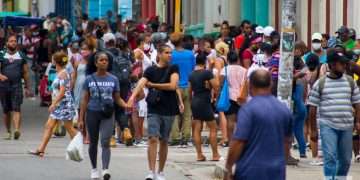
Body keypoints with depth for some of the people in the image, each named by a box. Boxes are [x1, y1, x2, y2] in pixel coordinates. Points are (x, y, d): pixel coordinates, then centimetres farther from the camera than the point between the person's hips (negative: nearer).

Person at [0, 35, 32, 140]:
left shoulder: (21, 56, 9)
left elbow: (25, 73, 12)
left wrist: (27, 87, 9)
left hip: (17, 85, -1)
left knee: (16, 109, -15)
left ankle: (17, 130, -30)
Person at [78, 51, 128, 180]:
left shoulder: (113, 79, 2)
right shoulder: (89, 79, 2)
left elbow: (117, 99, 6)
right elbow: (85, 100, 5)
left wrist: (126, 105, -15)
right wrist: (81, 119, 2)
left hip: (107, 114, -1)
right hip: (92, 113, 1)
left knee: (105, 142, -16)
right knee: (93, 143, 12)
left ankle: (105, 170, -25)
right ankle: (94, 169, 28)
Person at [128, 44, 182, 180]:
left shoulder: (173, 69, 4)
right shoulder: (151, 70, 2)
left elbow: (173, 86, -10)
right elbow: (141, 83, -13)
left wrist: (152, 85, -6)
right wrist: (133, 96, -32)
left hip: (169, 110, 1)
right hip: (154, 109, -1)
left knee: (164, 141, 8)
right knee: (153, 139, -14)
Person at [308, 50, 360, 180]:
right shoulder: (320, 83, -1)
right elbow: (313, 108, 2)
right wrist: (313, 130, 1)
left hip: (347, 126, 3)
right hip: (327, 126, -3)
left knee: (345, 159, 10)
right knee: (330, 157, -12)